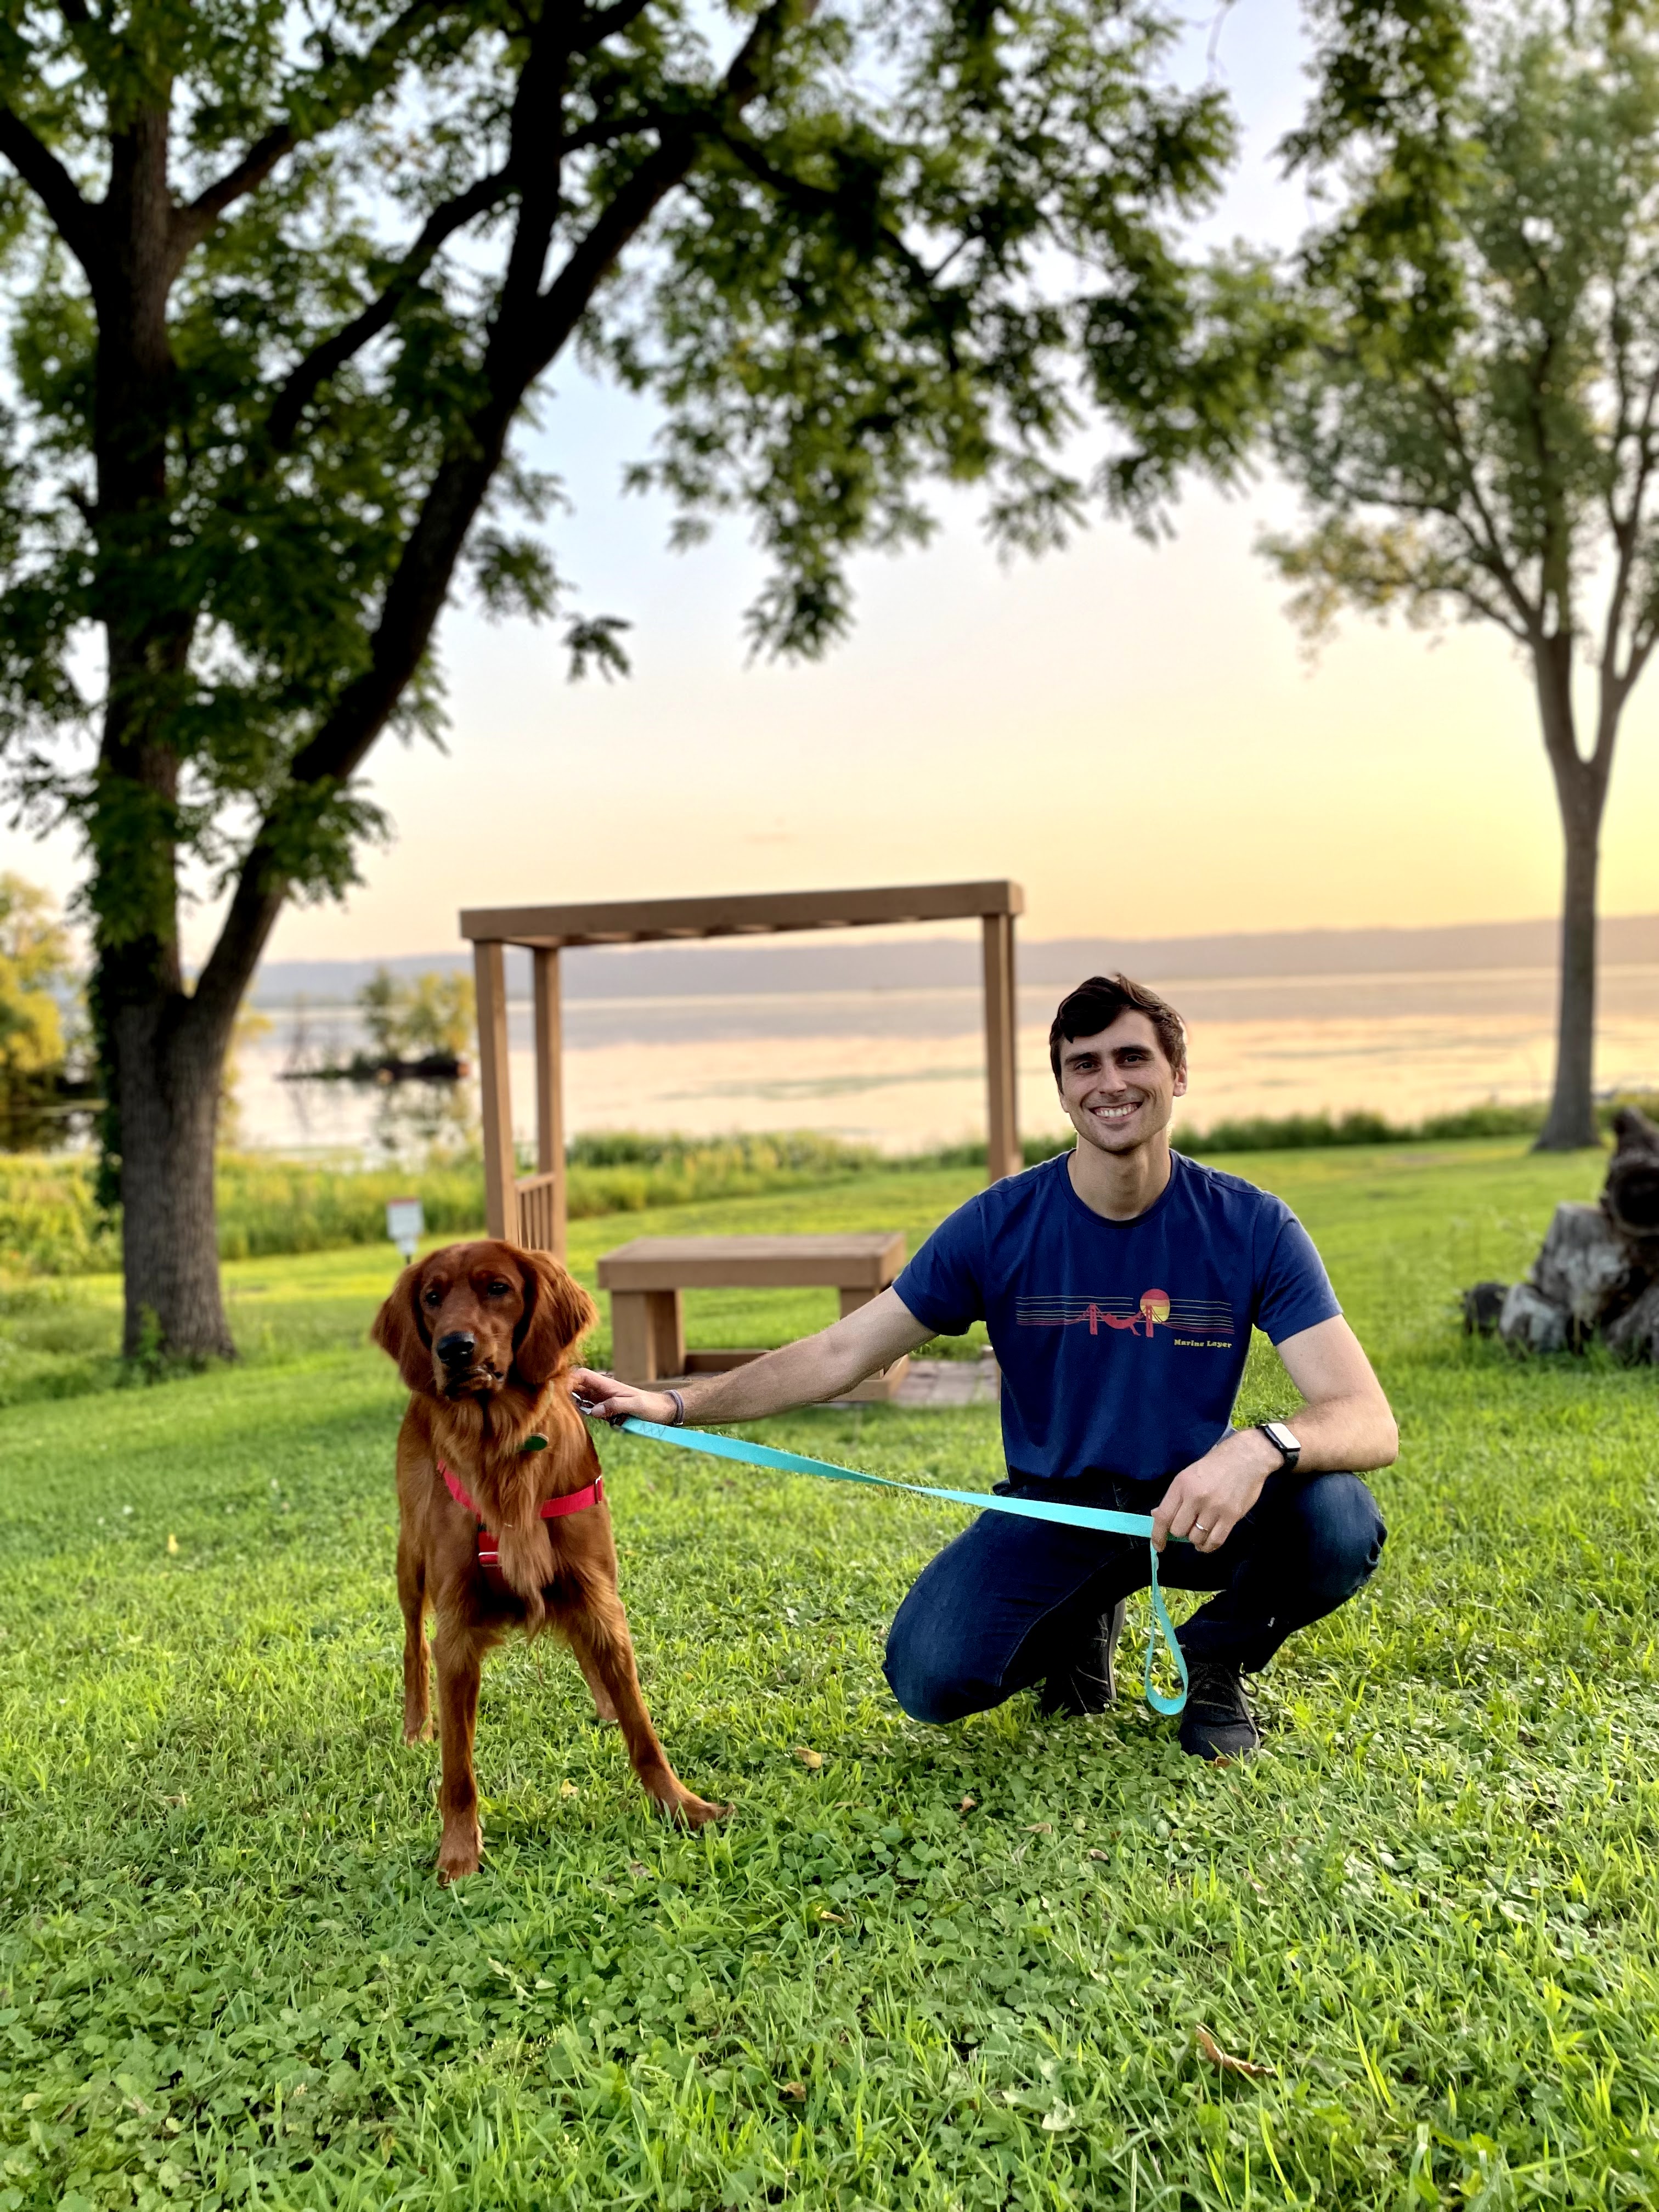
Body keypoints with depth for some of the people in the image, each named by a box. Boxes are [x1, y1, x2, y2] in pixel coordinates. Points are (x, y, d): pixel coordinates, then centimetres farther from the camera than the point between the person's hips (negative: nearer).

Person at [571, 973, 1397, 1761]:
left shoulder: (1252, 1225, -12)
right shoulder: (999, 1225, -10)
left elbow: (1370, 1422, -20)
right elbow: (841, 1353, -7)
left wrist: (1261, 1447, -43)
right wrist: (671, 1403, -19)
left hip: (1194, 1507, 0)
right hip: (1050, 1506, 1)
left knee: (1338, 1519, -30)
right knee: (932, 1680, -23)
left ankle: (1216, 1661, 5)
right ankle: (1078, 1622, 14)